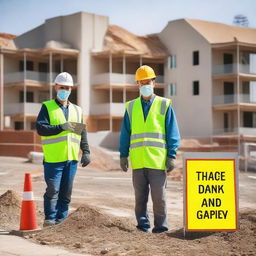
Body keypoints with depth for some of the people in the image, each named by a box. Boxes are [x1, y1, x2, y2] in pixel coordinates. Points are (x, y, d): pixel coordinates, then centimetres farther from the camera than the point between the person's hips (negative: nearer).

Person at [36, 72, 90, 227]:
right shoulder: (47, 107, 4)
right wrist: (62, 127, -16)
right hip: (53, 157, -4)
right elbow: (40, 128, -10)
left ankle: (61, 221, 14)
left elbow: (83, 133, 17)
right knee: (53, 190, -6)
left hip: (72, 158, 4)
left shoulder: (77, 110, 18)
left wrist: (86, 151, 6)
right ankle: (50, 220, 3)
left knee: (66, 192, 7)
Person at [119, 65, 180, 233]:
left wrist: (172, 156, -5)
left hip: (157, 160, -3)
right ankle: (143, 225, 16)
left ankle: (161, 226, 10)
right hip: (138, 161, 3)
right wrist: (123, 155, 7)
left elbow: (173, 133, 3)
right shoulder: (131, 107, 13)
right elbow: (125, 134, 14)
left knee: (159, 197, -1)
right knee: (140, 197, 7)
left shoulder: (164, 105, 5)